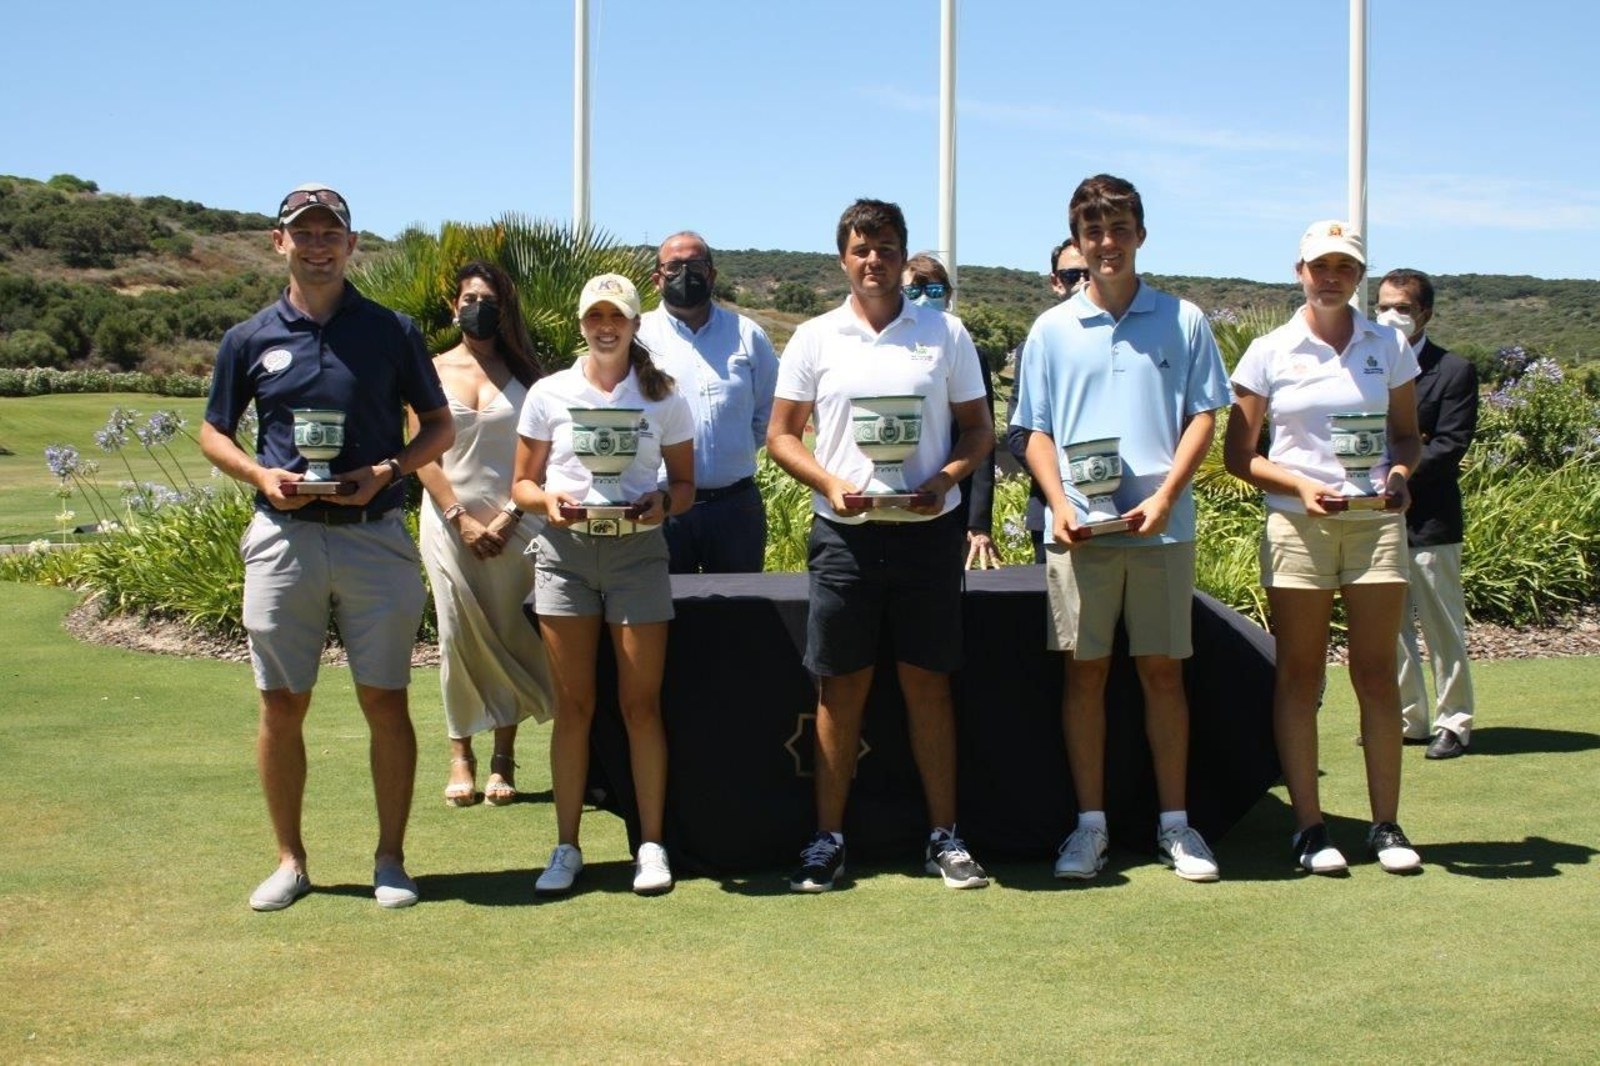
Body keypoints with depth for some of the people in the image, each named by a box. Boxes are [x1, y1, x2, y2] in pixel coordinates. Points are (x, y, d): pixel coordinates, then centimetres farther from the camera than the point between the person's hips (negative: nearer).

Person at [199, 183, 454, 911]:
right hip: (284, 537, 1)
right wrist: (261, 475, -7)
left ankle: (390, 859, 13)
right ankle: (289, 860, 18)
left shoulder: (391, 331, 4)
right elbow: (213, 433, 13)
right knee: (282, 705, 5)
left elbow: (439, 426, 8)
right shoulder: (250, 339, 6)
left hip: (375, 536, -1)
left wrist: (387, 470, -10)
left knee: (385, 701, 2)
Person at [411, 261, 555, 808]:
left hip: (513, 525, 0)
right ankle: (461, 755, 6)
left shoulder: (523, 373, 7)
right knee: (459, 638, -1)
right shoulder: (434, 371, 7)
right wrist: (461, 518, -8)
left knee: (510, 636, 0)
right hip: (450, 522, 0)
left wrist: (507, 517, -9)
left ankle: (503, 760, 6)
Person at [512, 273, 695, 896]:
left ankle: (652, 845, 9)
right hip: (565, 549, 1)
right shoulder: (549, 394, 6)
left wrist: (662, 503, -14)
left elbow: (686, 484, 8)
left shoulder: (663, 398, 5)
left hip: (637, 548, -1)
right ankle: (567, 846, 11)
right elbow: (522, 482, 9)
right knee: (573, 704, 4)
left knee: (641, 703, 1)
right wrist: (546, 500, -13)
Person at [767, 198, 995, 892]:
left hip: (927, 530, 0)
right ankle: (827, 840, 12)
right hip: (845, 532, 0)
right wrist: (830, 482, -10)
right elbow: (781, 434, 8)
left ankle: (943, 837, 13)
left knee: (928, 682, 5)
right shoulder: (815, 339, 6)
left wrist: (947, 477, -10)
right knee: (841, 686, 4)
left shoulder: (944, 333, 6)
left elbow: (978, 428, 9)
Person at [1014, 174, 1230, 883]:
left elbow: (1203, 417, 4)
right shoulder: (1052, 330, 8)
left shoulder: (1182, 321, 6)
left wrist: (1165, 495, -10)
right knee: (1085, 671, 4)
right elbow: (1037, 432, 9)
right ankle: (1090, 823, 12)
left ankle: (1175, 823, 14)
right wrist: (1060, 504, -7)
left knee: (1162, 670, 5)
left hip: (1162, 527, 0)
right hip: (1078, 528, 1)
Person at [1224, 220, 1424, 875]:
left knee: (1376, 673, 2)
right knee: (1299, 675, 0)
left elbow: (1407, 433, 14)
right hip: (1297, 525, -1)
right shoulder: (1270, 352, 3)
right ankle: (1309, 826, 5)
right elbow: (1238, 454, 3)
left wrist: (1400, 472, -8)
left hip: (1376, 524, 1)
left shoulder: (1389, 347, 8)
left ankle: (1386, 824, 8)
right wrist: (1300, 485, -13)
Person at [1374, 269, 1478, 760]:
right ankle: (1408, 717, 21)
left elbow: (1451, 444, -10)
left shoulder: (1454, 371, -3)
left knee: (1443, 628, 3)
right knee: (1390, 627, 10)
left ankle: (1453, 723, 13)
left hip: (1428, 521, -4)